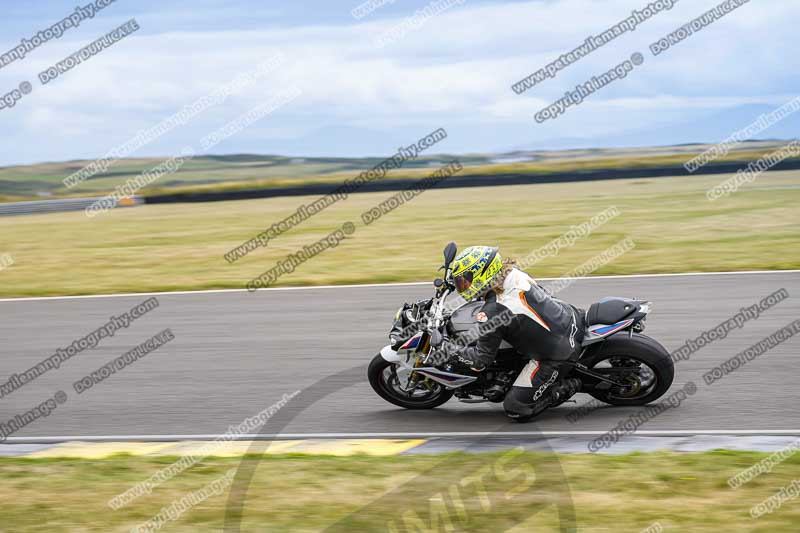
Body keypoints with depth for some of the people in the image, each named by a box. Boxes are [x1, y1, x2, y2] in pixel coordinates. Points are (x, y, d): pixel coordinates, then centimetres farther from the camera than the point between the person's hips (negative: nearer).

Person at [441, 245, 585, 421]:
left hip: (558, 357, -8)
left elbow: (480, 360, -14)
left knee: (515, 408, 1)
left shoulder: (492, 313, -24)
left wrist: (444, 347, -5)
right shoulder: (513, 273, -4)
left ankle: (567, 387, 3)